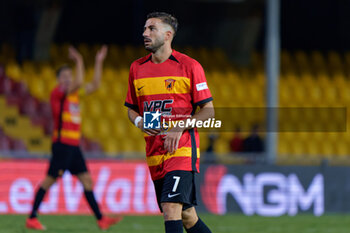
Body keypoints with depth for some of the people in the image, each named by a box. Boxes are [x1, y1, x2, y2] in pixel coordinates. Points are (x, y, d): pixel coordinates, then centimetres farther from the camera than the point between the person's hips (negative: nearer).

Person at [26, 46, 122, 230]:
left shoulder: (74, 93, 16)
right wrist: (79, 61, -17)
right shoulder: (57, 92, -8)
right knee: (50, 179, -7)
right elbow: (79, 83, -23)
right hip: (62, 144, -8)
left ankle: (101, 219, 3)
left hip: (74, 146, 8)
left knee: (87, 180, 4)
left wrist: (99, 62, 17)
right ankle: (32, 219, -2)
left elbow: (94, 85, 22)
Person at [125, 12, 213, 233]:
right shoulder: (137, 68, 11)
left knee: (171, 207, -20)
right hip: (154, 150, 5)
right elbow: (131, 108, 20)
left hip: (182, 148, -5)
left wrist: (180, 128, -16)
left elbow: (208, 110, -2)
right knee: (186, 215, 9)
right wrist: (139, 121, -3)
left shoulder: (189, 66, -4)